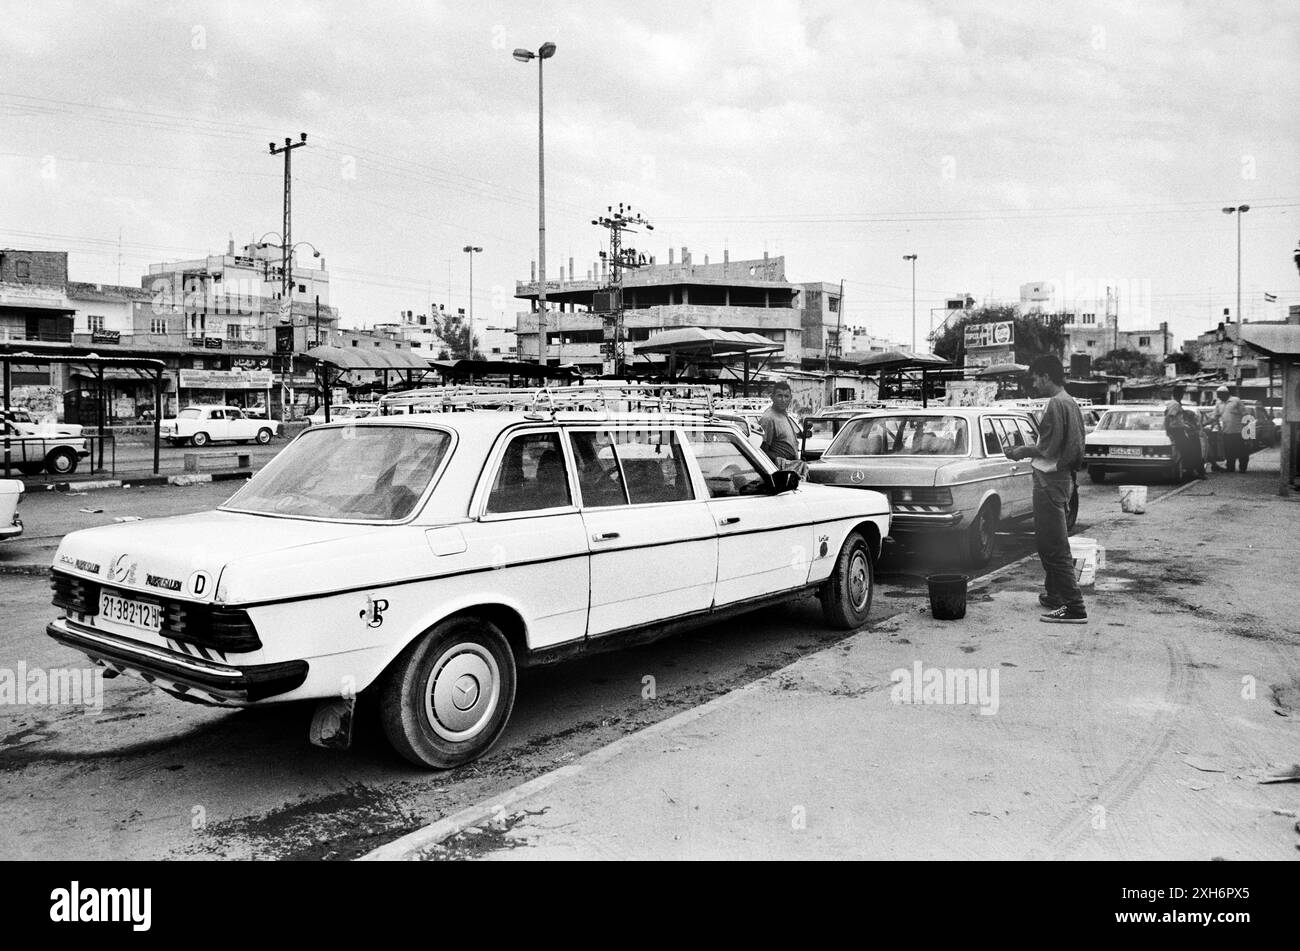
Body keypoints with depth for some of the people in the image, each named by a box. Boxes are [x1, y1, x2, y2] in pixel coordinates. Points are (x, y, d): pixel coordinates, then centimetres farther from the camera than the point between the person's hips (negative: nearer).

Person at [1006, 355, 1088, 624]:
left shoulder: (1054, 404, -17)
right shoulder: (1071, 403, 14)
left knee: (1054, 546, -8)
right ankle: (1055, 596, 30)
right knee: (1049, 543, 20)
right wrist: (1029, 449, 18)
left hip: (1049, 480, -10)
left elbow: (1049, 449, -20)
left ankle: (1074, 607, -8)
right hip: (1064, 478, 10)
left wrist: (1023, 451, -5)